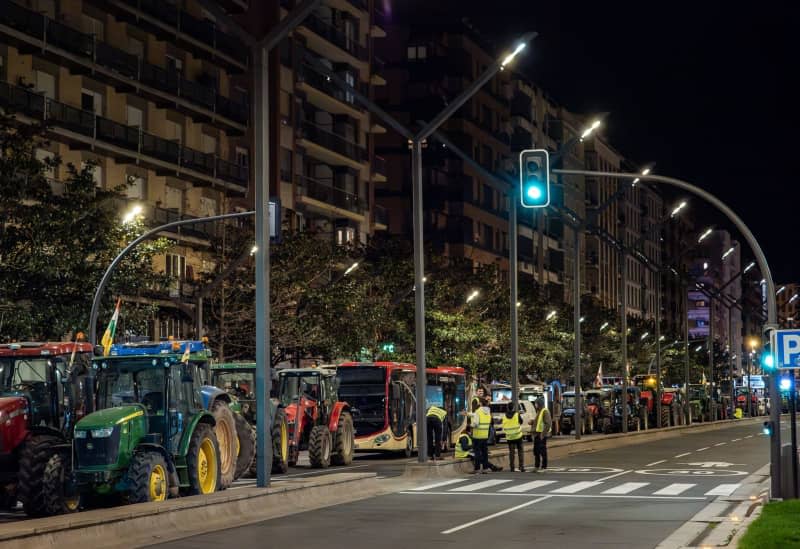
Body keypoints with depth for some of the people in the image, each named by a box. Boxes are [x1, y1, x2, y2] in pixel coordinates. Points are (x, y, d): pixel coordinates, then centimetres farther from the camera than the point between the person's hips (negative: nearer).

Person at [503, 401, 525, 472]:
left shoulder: (505, 416, -2)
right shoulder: (517, 415, -10)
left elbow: (503, 428, 5)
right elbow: (521, 422, 5)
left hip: (509, 437, 2)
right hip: (518, 436, -2)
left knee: (511, 452, 6)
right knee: (520, 451, 8)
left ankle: (512, 468, 2)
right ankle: (521, 467, 2)